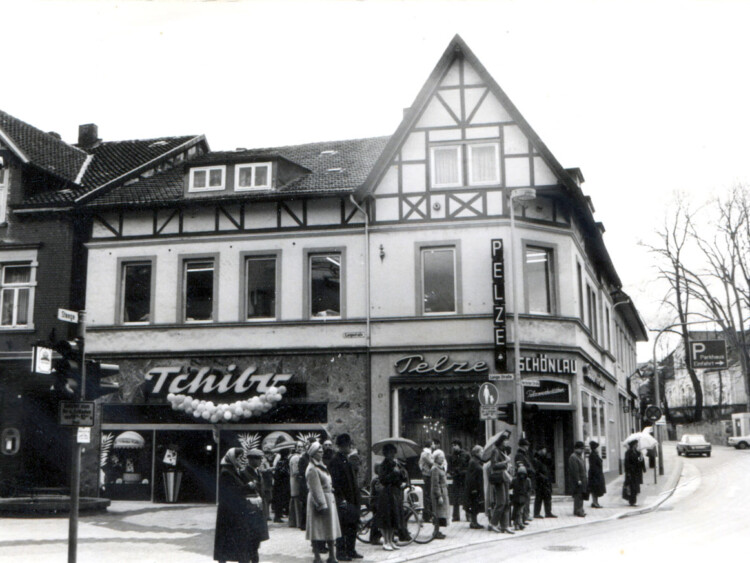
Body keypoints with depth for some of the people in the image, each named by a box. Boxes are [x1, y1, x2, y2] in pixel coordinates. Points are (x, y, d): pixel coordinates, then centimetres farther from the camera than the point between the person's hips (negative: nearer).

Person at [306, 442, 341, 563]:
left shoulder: (321, 466, 15)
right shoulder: (312, 469, -14)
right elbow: (316, 489, -19)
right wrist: (322, 505, -21)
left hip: (328, 499, 9)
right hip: (319, 500, -9)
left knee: (330, 528, 11)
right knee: (317, 530, -2)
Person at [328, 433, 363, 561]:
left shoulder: (346, 460, 15)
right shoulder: (335, 460, -13)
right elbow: (335, 481, -17)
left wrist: (357, 497, 17)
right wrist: (341, 498, -20)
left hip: (352, 498, 9)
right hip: (343, 500, -9)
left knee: (353, 526, 11)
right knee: (342, 526, -3)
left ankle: (351, 550, 19)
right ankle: (341, 552, 5)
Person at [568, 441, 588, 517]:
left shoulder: (580, 456, 18)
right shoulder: (573, 457, -15)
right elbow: (574, 470, -20)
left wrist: (585, 479, 20)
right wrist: (578, 480, -22)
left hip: (582, 480, 10)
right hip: (577, 480, -10)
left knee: (581, 496, 12)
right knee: (578, 495, -9)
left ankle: (579, 510, 18)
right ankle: (577, 511, -8)